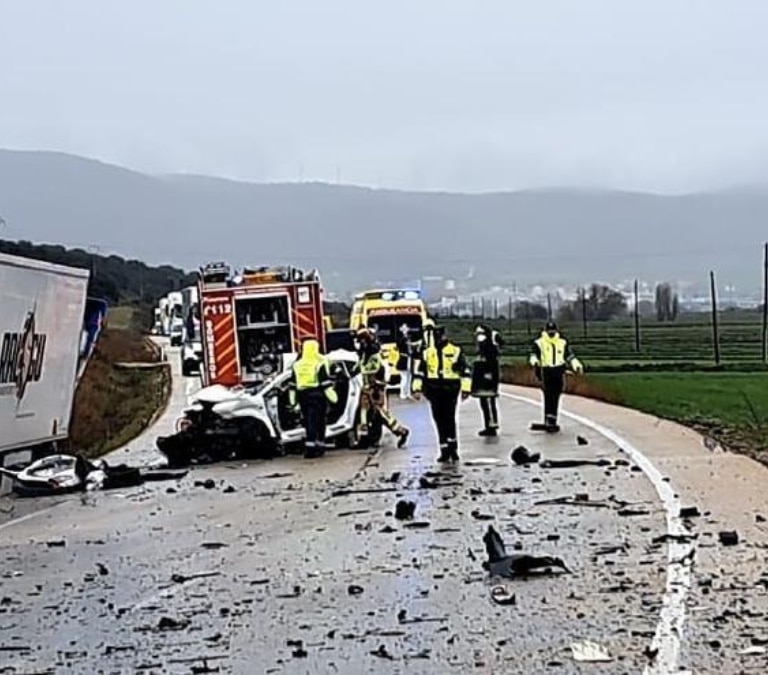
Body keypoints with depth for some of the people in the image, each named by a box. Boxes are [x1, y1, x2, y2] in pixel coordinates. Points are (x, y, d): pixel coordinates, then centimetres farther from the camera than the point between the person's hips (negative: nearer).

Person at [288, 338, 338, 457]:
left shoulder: (297, 365, 11)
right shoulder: (320, 364, -6)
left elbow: (292, 385, 15)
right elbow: (325, 382, -10)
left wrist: (292, 400, 20)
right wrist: (332, 396, -7)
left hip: (302, 396, 5)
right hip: (316, 395, -5)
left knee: (308, 421, 11)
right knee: (316, 421, -4)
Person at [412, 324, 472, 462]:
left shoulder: (455, 351, 2)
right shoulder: (427, 353, 11)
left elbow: (465, 371, 2)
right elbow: (419, 372, 15)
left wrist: (465, 389, -2)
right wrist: (417, 388, 6)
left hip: (450, 390, -3)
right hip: (434, 391, 3)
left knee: (449, 419, -10)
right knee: (439, 421, 4)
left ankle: (452, 449, 0)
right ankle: (445, 450, 9)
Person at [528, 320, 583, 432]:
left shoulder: (562, 343, 15)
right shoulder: (539, 343, 3)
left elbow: (569, 355, 18)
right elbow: (533, 354, -7)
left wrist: (576, 365, 7)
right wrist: (534, 361, -28)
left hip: (559, 372, 4)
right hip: (546, 371, -4)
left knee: (555, 398, 6)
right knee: (548, 397, -10)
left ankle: (552, 421, 13)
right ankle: (548, 421, -10)